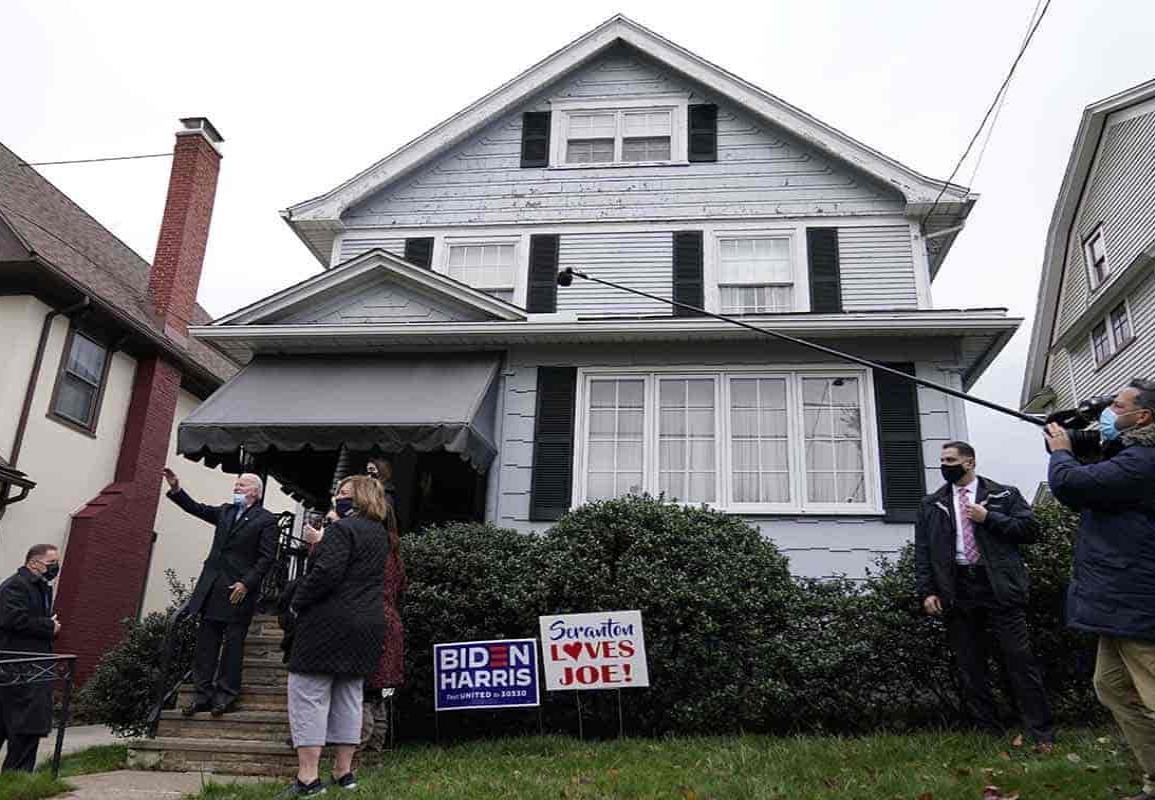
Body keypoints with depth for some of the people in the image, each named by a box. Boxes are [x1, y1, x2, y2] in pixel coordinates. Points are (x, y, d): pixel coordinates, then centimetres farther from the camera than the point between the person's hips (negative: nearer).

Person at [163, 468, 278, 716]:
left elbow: (267, 557, -9)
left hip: (239, 590, -6)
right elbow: (198, 509, 15)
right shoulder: (226, 511, 16)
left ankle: (225, 696, 8)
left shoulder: (266, 519, -5)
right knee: (206, 642, 7)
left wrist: (246, 584, -15)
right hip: (213, 587, 6)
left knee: (233, 644, 1)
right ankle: (203, 694, 14)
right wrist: (176, 489, 1)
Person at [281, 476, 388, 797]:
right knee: (349, 697, 12)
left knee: (308, 694, -2)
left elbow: (326, 573, -23)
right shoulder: (380, 533, 15)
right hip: (367, 624, 9)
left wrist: (298, 602, -9)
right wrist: (321, 542, 15)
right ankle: (344, 772, 17)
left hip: (330, 622, -9)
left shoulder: (342, 528, -13)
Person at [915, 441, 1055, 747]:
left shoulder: (1004, 495, 7)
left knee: (1020, 659, -2)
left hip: (999, 587, -3)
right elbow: (922, 552, 9)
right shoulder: (931, 505, 12)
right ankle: (986, 732, 17)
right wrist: (927, 592, -1)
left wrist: (989, 518, -10)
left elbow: (1031, 529, -1)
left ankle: (1041, 732, 9)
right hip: (957, 590, 3)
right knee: (969, 666, 7)